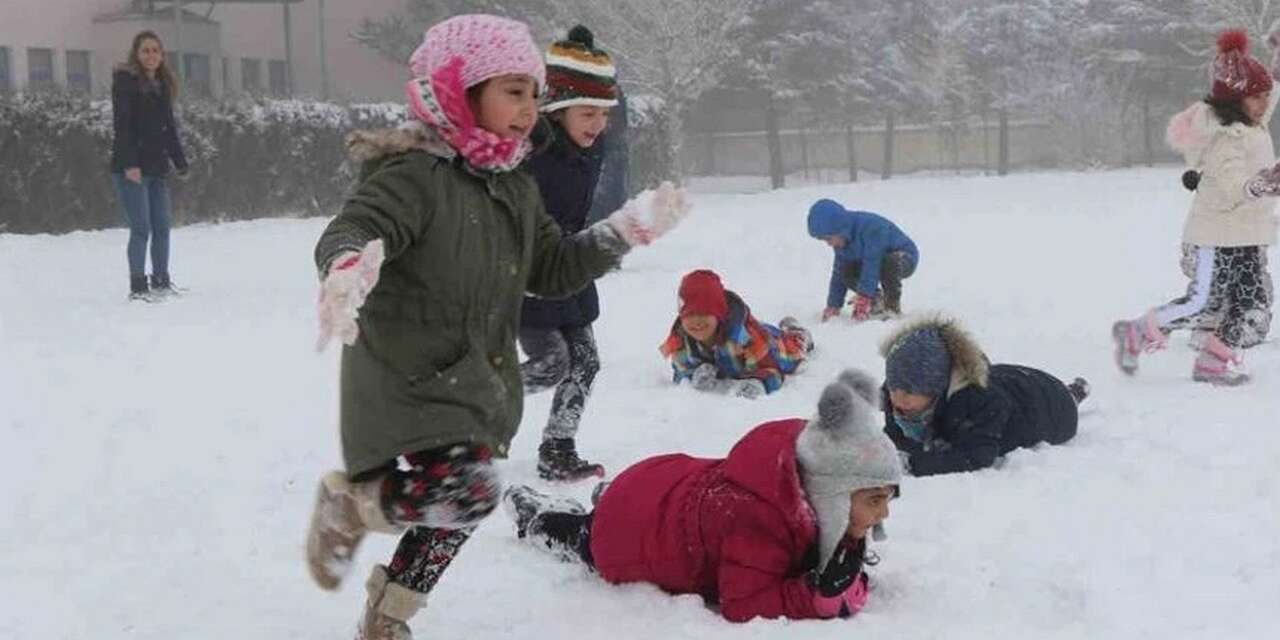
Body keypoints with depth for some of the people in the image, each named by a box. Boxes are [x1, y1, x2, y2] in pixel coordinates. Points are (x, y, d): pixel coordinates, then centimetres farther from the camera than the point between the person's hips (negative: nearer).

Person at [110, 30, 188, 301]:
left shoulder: (163, 85, 16)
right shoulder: (125, 80, -6)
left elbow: (170, 127, 21)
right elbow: (121, 125, -14)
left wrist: (180, 162, 16)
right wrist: (129, 163, -22)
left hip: (157, 167, 7)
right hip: (131, 168, -7)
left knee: (161, 228, 7)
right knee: (141, 228, -8)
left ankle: (161, 282, 16)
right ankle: (138, 286, -3)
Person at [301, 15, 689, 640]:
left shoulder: (516, 191, 11)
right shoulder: (415, 174, -17)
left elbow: (555, 268, 17)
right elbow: (351, 230, -30)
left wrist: (630, 229, 10)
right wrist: (348, 266, -54)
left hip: (479, 387, 9)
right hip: (409, 384, -9)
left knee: (450, 514, 17)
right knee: (469, 492, -27)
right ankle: (347, 502, 0)